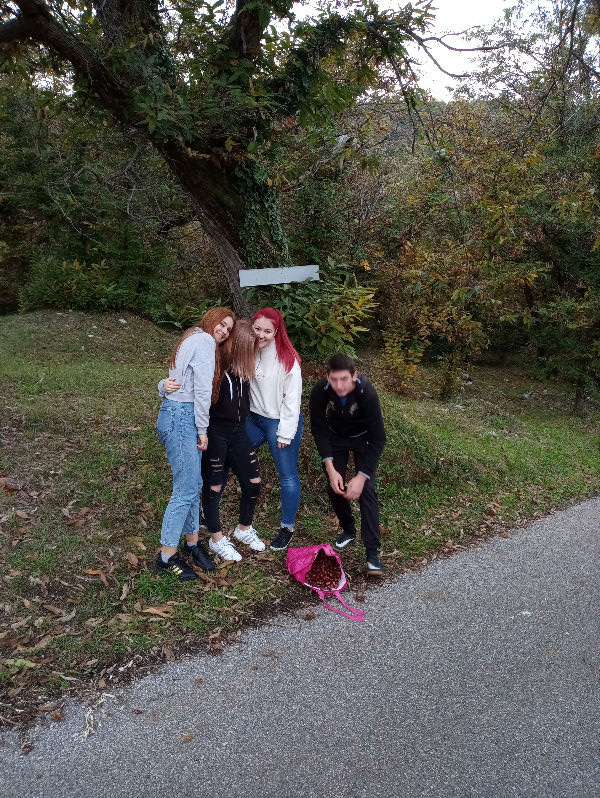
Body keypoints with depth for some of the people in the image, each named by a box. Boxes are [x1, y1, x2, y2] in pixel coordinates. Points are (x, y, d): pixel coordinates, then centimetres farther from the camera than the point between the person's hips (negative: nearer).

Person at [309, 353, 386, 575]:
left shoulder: (366, 392, -37)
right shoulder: (320, 390, -30)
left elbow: (378, 438, -31)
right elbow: (319, 429, -18)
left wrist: (361, 476, -34)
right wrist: (330, 469, -25)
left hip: (363, 438, -2)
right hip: (335, 436, 3)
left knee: (366, 489, -14)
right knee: (334, 487, 0)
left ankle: (372, 552, -11)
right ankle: (348, 530, 27)